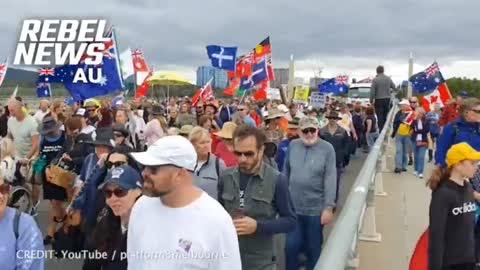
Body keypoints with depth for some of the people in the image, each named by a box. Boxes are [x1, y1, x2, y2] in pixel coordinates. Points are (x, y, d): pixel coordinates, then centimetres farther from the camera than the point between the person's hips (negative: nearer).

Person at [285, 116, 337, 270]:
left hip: (316, 208, -2)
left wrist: (329, 207, -15)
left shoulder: (327, 149, -10)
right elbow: (286, 173, 8)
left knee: (313, 248, 14)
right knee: (291, 245, 7)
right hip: (293, 206, 2)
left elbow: (331, 180, -13)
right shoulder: (293, 146, 0)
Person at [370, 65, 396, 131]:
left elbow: (372, 91, -13)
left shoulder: (375, 80, -13)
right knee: (386, 116, 15)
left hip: (379, 100, -4)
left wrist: (371, 100, -3)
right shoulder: (388, 78, 1)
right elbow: (394, 87, 12)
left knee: (380, 117, -1)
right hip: (387, 99, 4)